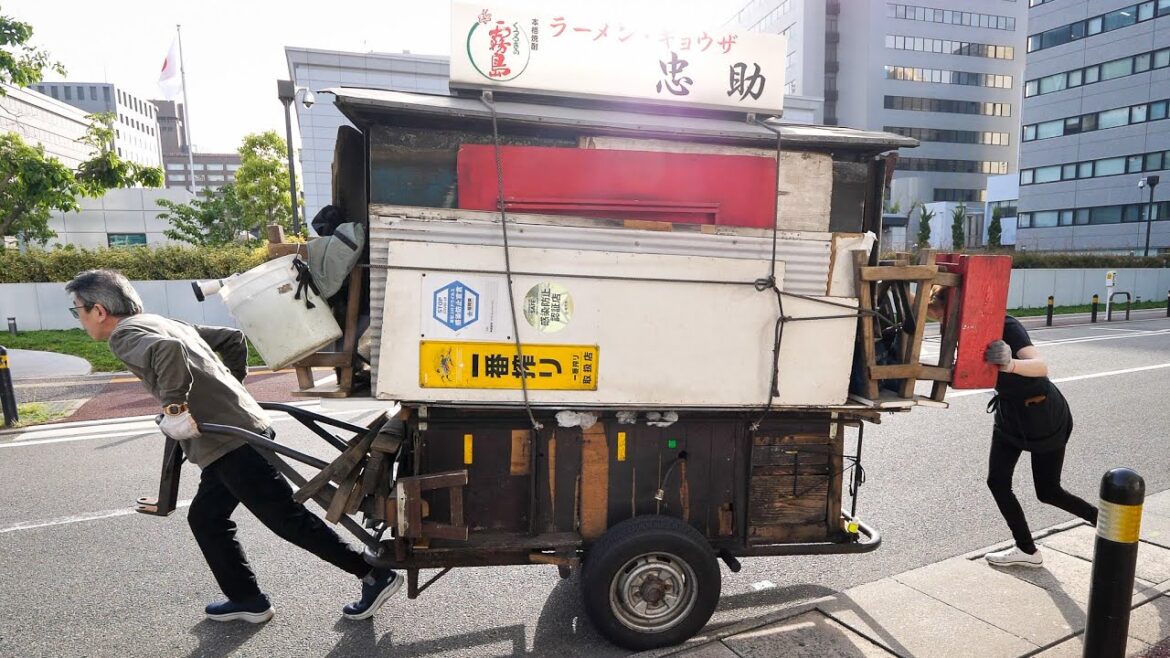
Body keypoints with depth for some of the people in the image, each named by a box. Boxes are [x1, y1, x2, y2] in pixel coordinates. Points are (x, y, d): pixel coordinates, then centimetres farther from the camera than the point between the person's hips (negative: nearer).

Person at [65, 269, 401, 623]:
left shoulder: (125, 335, -7)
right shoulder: (163, 323, 20)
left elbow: (168, 350, -30)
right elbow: (232, 337, 25)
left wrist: (173, 407, -23)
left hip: (229, 442, -10)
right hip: (241, 429, 10)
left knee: (288, 519, -4)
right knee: (205, 518, 20)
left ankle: (376, 575, 3)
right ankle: (247, 599, 29)